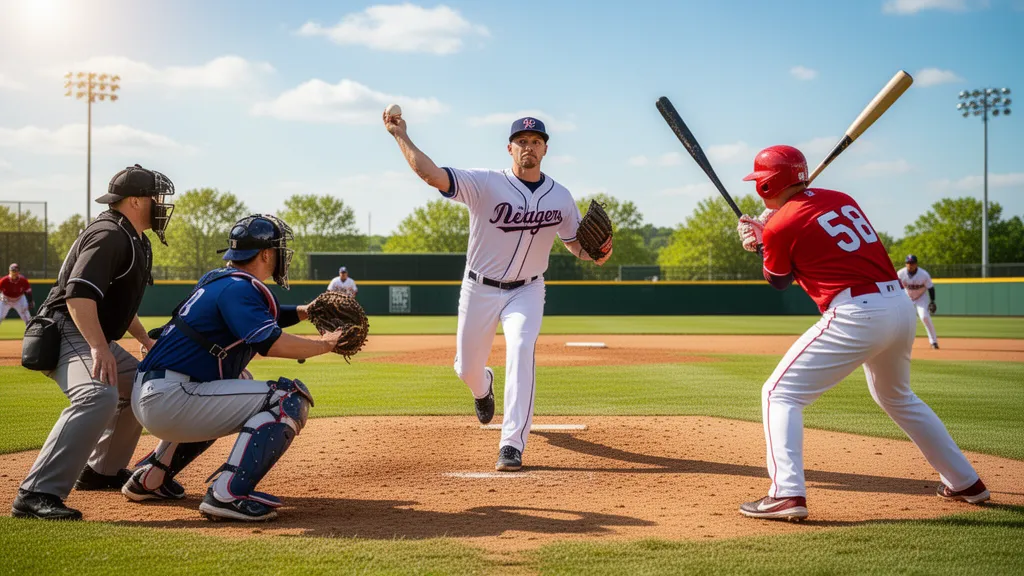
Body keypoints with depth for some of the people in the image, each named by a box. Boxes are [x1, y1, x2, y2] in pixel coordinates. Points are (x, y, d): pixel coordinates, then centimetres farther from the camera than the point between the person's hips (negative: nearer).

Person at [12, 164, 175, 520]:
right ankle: (37, 494, -38)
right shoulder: (109, 235, -16)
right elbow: (78, 293, -28)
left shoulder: (136, 242, 16)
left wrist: (145, 340, 32)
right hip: (65, 333, -11)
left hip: (94, 339, 11)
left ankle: (101, 470, 31)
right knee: (99, 395, -34)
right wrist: (99, 347, -37)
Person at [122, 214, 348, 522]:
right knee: (290, 397, -12)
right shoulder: (238, 288, -11)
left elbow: (263, 317, 33)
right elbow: (271, 343, -24)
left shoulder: (218, 279, 18)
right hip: (168, 400, -10)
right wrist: (323, 345, -9)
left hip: (148, 396, 10)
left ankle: (151, 476, 30)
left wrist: (307, 311, 18)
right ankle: (228, 493, -22)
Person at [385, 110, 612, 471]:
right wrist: (400, 134, -32)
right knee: (467, 369, 10)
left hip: (526, 291, 1)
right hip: (480, 290, -1)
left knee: (521, 351, -25)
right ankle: (483, 388, 52)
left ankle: (512, 445, -22)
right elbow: (431, 174, -27)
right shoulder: (486, 184, -16)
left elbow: (575, 243, 8)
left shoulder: (560, 197, -3)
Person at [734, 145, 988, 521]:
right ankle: (965, 483, 38)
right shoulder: (841, 200, 15)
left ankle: (787, 494, -15)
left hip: (856, 314, -8)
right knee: (898, 398, 31)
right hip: (901, 306, 8)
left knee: (779, 393, 1)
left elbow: (778, 282, 12)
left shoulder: (780, 225, -4)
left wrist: (763, 241, 27)